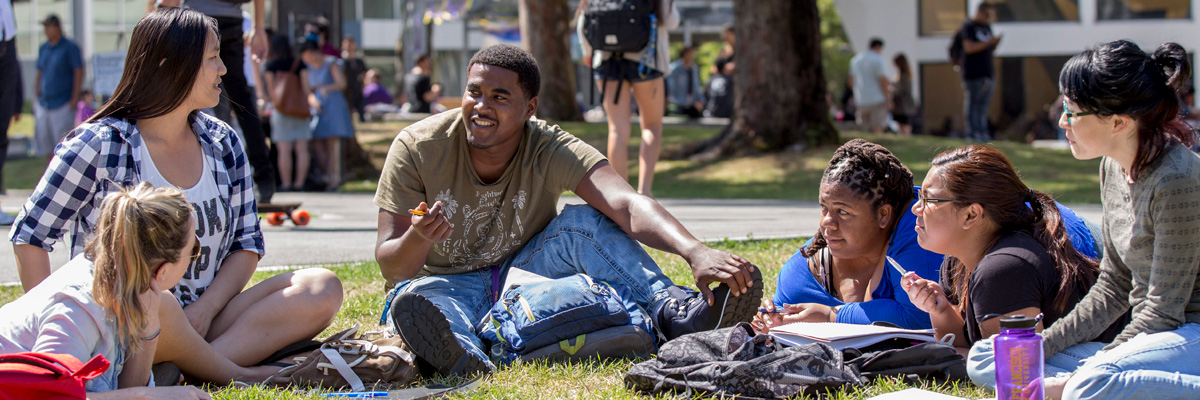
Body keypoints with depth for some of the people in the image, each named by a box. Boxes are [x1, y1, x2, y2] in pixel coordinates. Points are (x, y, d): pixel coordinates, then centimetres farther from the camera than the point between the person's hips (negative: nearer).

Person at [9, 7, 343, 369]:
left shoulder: (223, 144, 11)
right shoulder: (99, 146, -4)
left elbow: (247, 244, 11)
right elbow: (29, 235, -1)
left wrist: (204, 309, -8)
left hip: (203, 320, 7)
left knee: (322, 289, -21)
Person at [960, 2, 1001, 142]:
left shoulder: (987, 27, 19)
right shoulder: (969, 26, -5)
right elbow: (969, 47, -15)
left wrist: (995, 44, 2)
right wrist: (988, 43, -15)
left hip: (987, 72, 8)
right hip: (973, 73, -8)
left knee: (984, 104, 6)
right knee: (972, 103, -6)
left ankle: (983, 132, 7)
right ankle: (972, 133, -5)